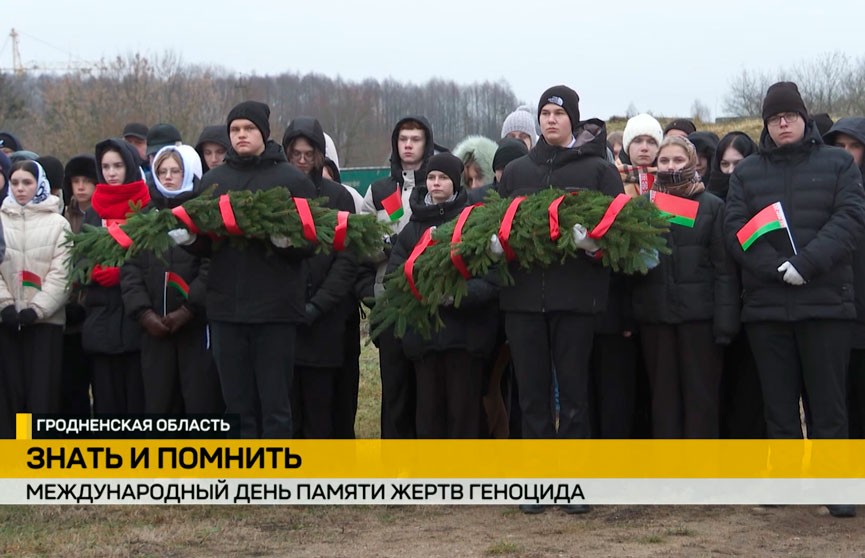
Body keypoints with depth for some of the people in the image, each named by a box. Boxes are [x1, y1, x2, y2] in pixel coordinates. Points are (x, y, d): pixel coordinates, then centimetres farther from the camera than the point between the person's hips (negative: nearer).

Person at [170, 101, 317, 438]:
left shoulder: (292, 180, 3)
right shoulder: (212, 181, 13)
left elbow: (311, 243, -3)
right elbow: (204, 245, 11)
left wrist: (286, 239, -24)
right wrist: (187, 237, -11)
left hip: (275, 309, -3)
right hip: (226, 309, 3)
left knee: (275, 407, 1)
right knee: (237, 407, 8)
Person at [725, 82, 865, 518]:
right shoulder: (747, 172, 12)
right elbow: (735, 227, 1)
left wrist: (807, 263, -17)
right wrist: (774, 267, -15)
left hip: (825, 301, -2)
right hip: (765, 305, 2)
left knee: (828, 400, 0)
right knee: (778, 400, 6)